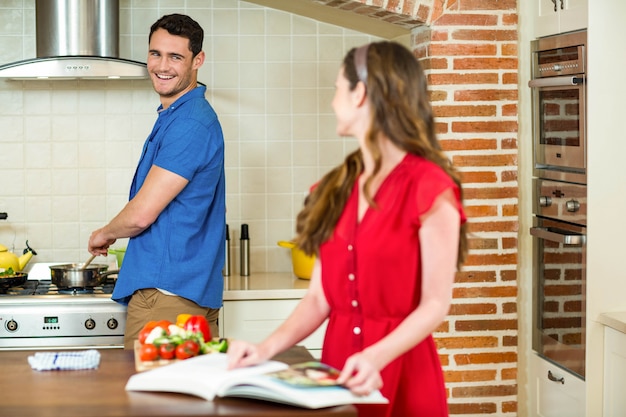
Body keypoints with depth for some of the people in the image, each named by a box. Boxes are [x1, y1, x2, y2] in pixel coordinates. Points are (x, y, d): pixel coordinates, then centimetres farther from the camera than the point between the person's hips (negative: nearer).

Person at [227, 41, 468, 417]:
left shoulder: (430, 188, -11)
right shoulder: (338, 186, 8)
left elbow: (436, 304, -13)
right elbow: (320, 296, 6)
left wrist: (376, 356, -27)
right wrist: (269, 347, -9)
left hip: (401, 375, -6)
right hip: (339, 371, 6)